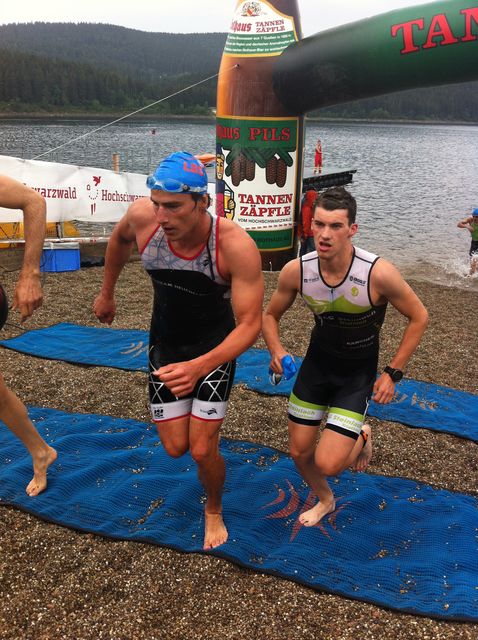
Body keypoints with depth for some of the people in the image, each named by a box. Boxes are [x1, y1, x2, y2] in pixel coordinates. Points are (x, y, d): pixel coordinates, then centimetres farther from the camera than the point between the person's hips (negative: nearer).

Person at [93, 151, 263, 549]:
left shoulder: (236, 246, -34)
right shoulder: (143, 217, -24)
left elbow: (250, 323, -31)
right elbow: (120, 239, 2)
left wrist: (199, 367, -47)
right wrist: (106, 294, 14)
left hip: (215, 348, -3)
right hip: (165, 345, 3)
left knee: (202, 450, -5)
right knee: (175, 448, 6)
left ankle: (214, 510, 31)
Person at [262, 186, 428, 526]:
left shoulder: (379, 273, -29)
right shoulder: (296, 271, -20)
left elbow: (419, 317, -12)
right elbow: (271, 315, 0)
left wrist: (393, 372, -12)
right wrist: (277, 351, -18)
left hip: (358, 373, -3)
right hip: (317, 362, 3)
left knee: (327, 463, -12)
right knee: (300, 452, 13)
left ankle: (361, 437, 24)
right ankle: (325, 500, 46)